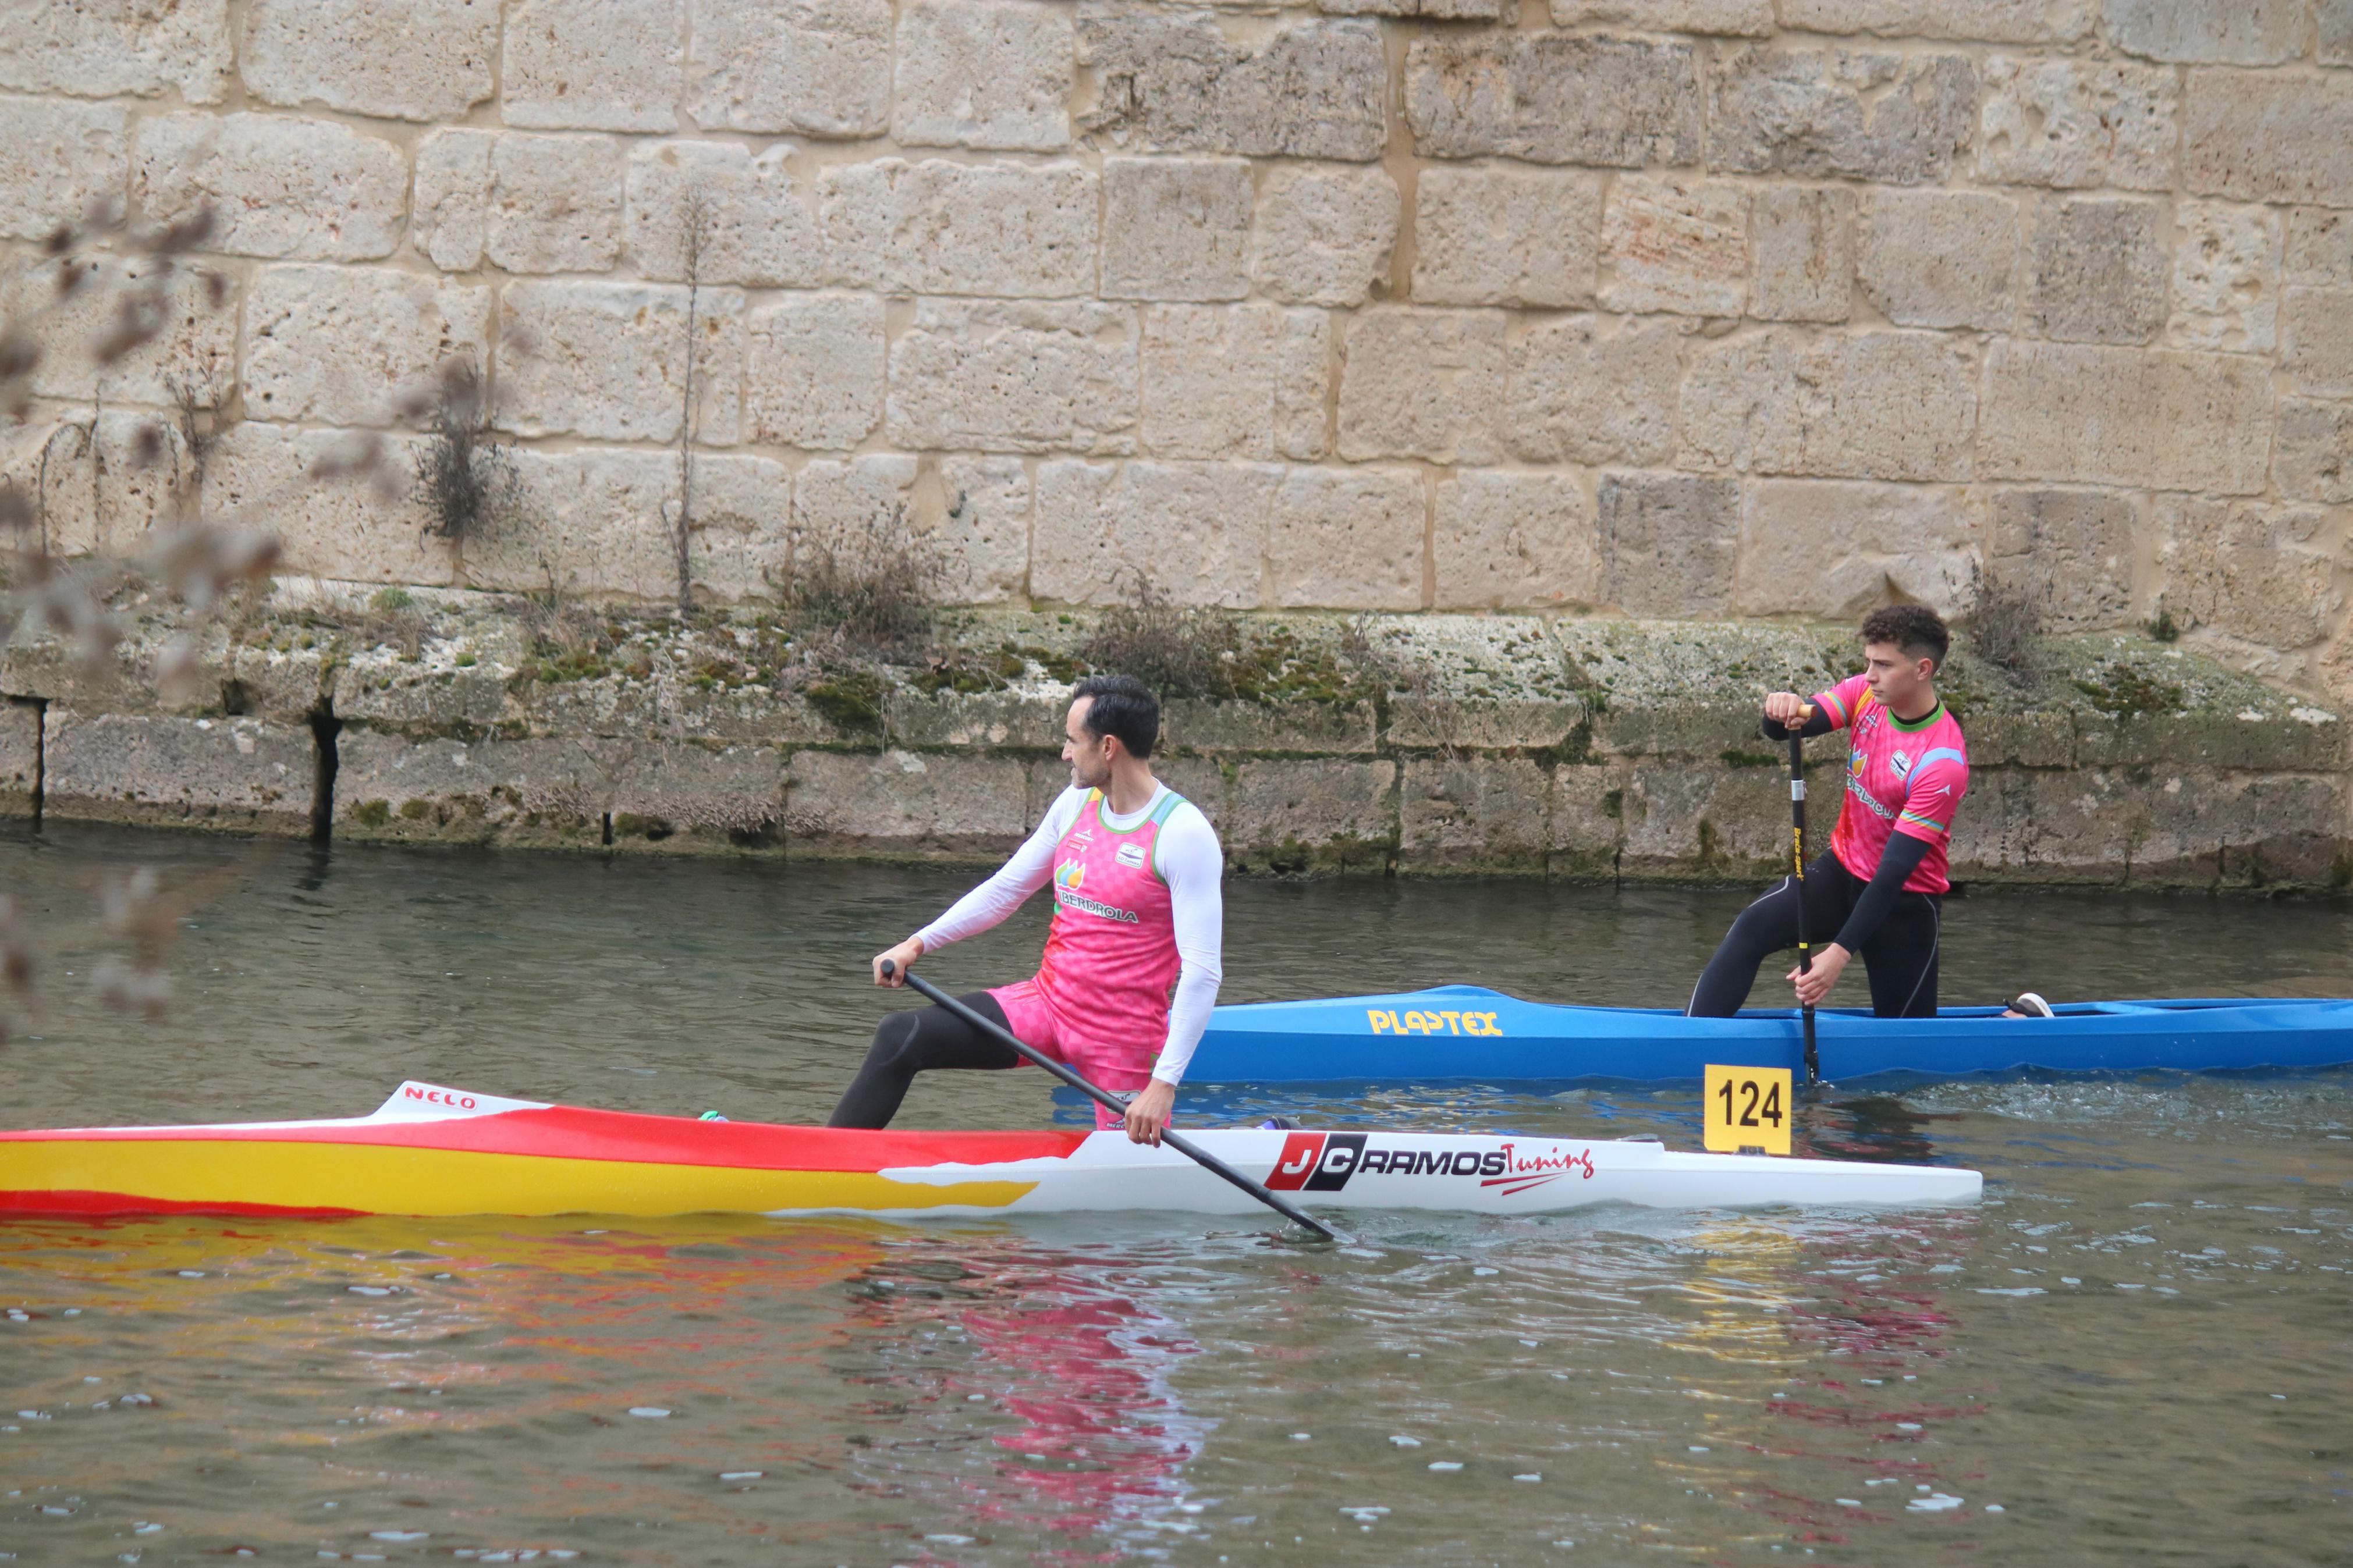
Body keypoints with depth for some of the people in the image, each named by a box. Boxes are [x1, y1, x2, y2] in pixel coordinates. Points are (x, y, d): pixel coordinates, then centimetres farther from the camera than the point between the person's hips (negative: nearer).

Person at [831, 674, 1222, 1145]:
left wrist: (1165, 1083, -27)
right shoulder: (1076, 805, 5)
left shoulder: (1184, 834, -17)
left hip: (1123, 1036, -6)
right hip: (1047, 1001, 6)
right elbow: (1006, 889, 18)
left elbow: (1203, 971, -21)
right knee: (900, 1039, -7)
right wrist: (919, 943, 7)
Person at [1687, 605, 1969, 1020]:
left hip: (1905, 903, -5)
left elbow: (1894, 871, -29)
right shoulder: (1865, 694, -7)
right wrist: (1783, 711, -38)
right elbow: (1781, 732, -11)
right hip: (1844, 870, 5)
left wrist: (1841, 953, -34)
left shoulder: (1943, 763, -26)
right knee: (1753, 928, -23)